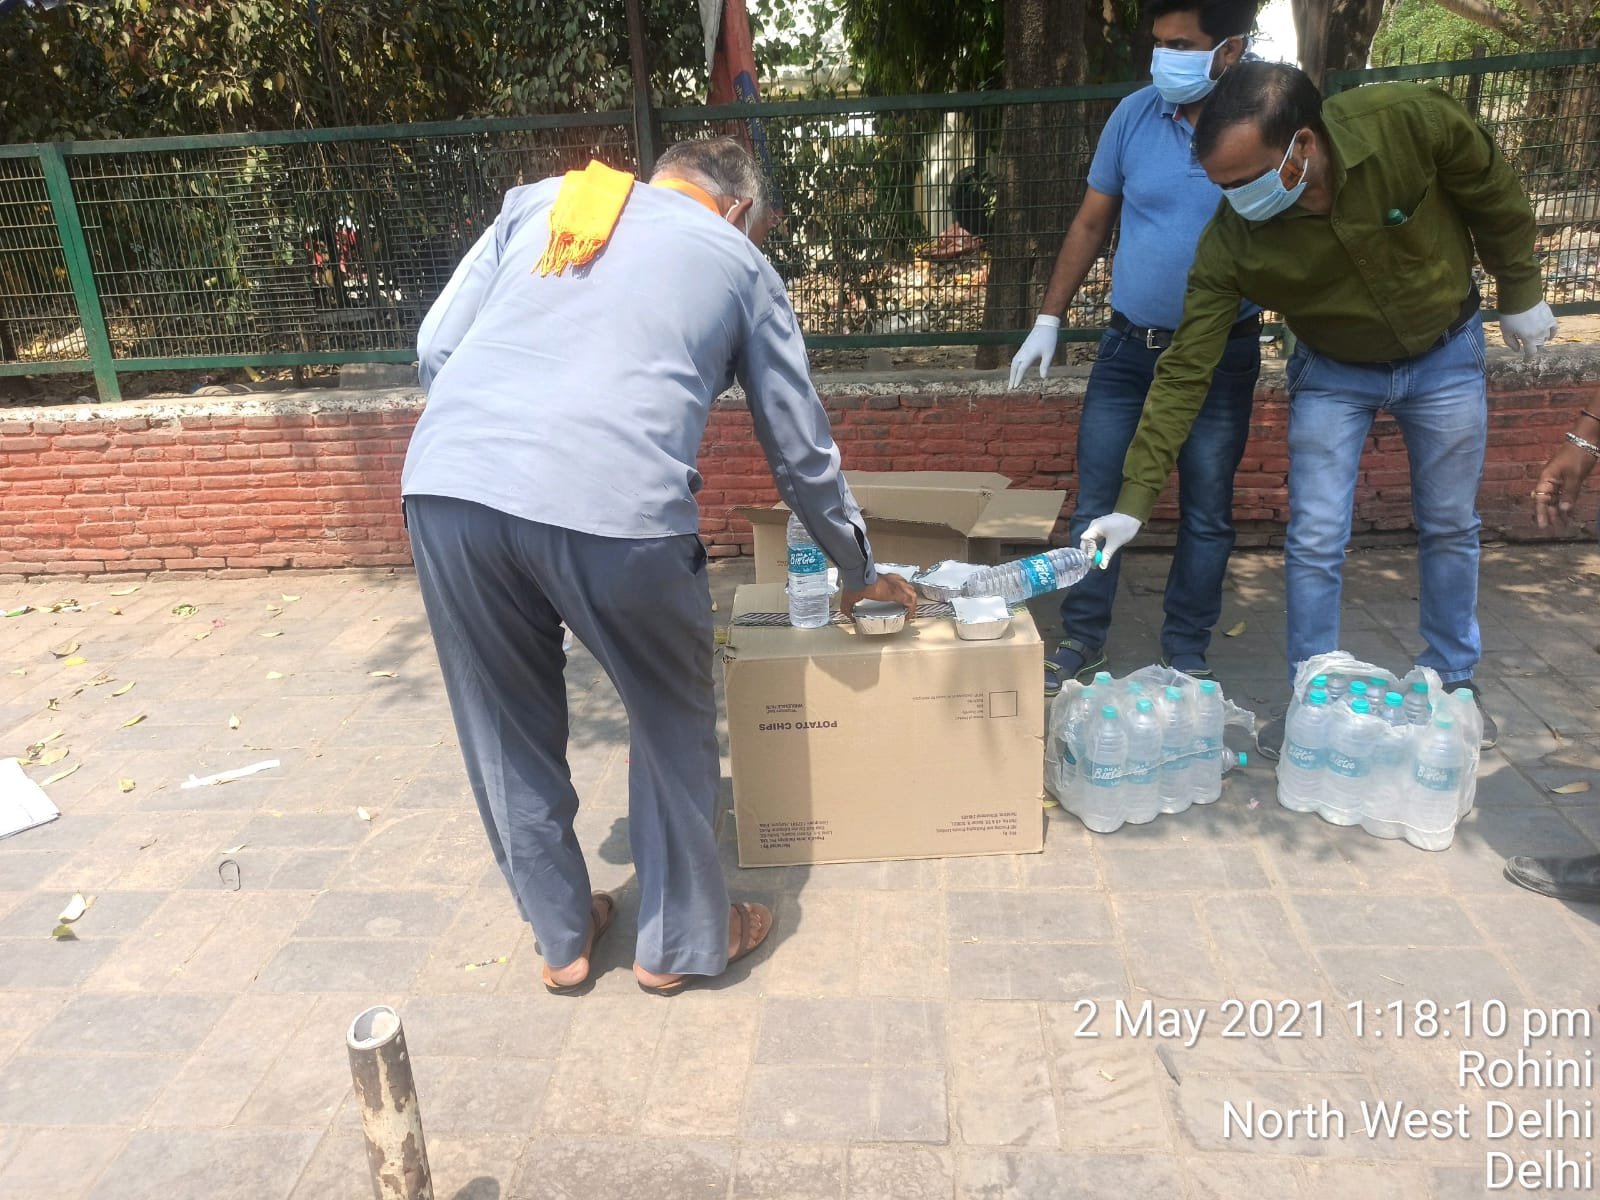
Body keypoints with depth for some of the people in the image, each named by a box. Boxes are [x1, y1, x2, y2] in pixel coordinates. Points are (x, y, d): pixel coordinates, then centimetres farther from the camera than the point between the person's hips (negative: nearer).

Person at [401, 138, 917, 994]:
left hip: (447, 484, 4)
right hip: (613, 508, -3)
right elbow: (802, 452, 24)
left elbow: (433, 350, 18)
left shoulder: (538, 202, 26)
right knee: (673, 723, 20)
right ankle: (679, 941, 36)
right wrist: (858, 575, 38)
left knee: (508, 734, 21)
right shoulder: (742, 264, 20)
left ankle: (561, 939, 39)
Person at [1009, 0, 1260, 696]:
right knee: (1095, 500, 5)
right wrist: (1048, 321, 2)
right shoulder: (1136, 115, -3)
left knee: (1206, 514, 7)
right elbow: (1091, 224, 5)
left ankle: (1186, 656, 22)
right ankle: (1082, 643, 19)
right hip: (1128, 347, 2)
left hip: (1221, 357, -2)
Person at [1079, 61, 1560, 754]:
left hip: (1446, 354, 1)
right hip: (1334, 372, 0)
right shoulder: (1230, 242, -29)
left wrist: (1520, 294, 1)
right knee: (1315, 542, -5)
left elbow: (1494, 196, -11)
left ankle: (1454, 681, 32)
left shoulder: (1413, 122, -31)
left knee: (1450, 528, 12)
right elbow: (1184, 372, -26)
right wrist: (1134, 501, -30)